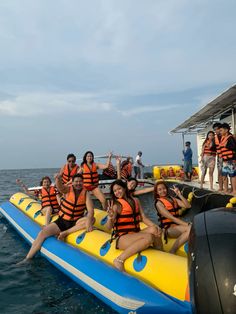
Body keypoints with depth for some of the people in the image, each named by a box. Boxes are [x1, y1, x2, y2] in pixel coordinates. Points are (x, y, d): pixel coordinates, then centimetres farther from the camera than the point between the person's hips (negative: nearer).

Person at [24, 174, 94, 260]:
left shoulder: (85, 193, -7)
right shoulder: (67, 189, -8)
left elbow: (91, 211, -17)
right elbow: (60, 187, -33)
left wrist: (88, 221, -38)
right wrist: (58, 179, -57)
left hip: (76, 222, 0)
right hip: (62, 221, 0)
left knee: (91, 219, -27)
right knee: (42, 233, -16)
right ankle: (27, 259, -4)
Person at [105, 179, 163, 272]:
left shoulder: (135, 201, 10)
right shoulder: (116, 205, -7)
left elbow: (143, 217, 6)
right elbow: (109, 227, -14)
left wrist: (155, 226, -11)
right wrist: (110, 218, -35)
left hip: (135, 235, 5)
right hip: (122, 238, -5)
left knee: (154, 230, -20)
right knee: (149, 237, -29)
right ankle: (119, 260, -24)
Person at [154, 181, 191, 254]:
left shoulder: (173, 199, 16)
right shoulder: (159, 203, -3)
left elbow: (188, 206, 5)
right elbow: (172, 218, -12)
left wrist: (179, 194, -5)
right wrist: (187, 225, -19)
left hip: (177, 226, 6)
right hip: (168, 229, -6)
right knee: (190, 228, -29)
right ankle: (172, 252, -21)